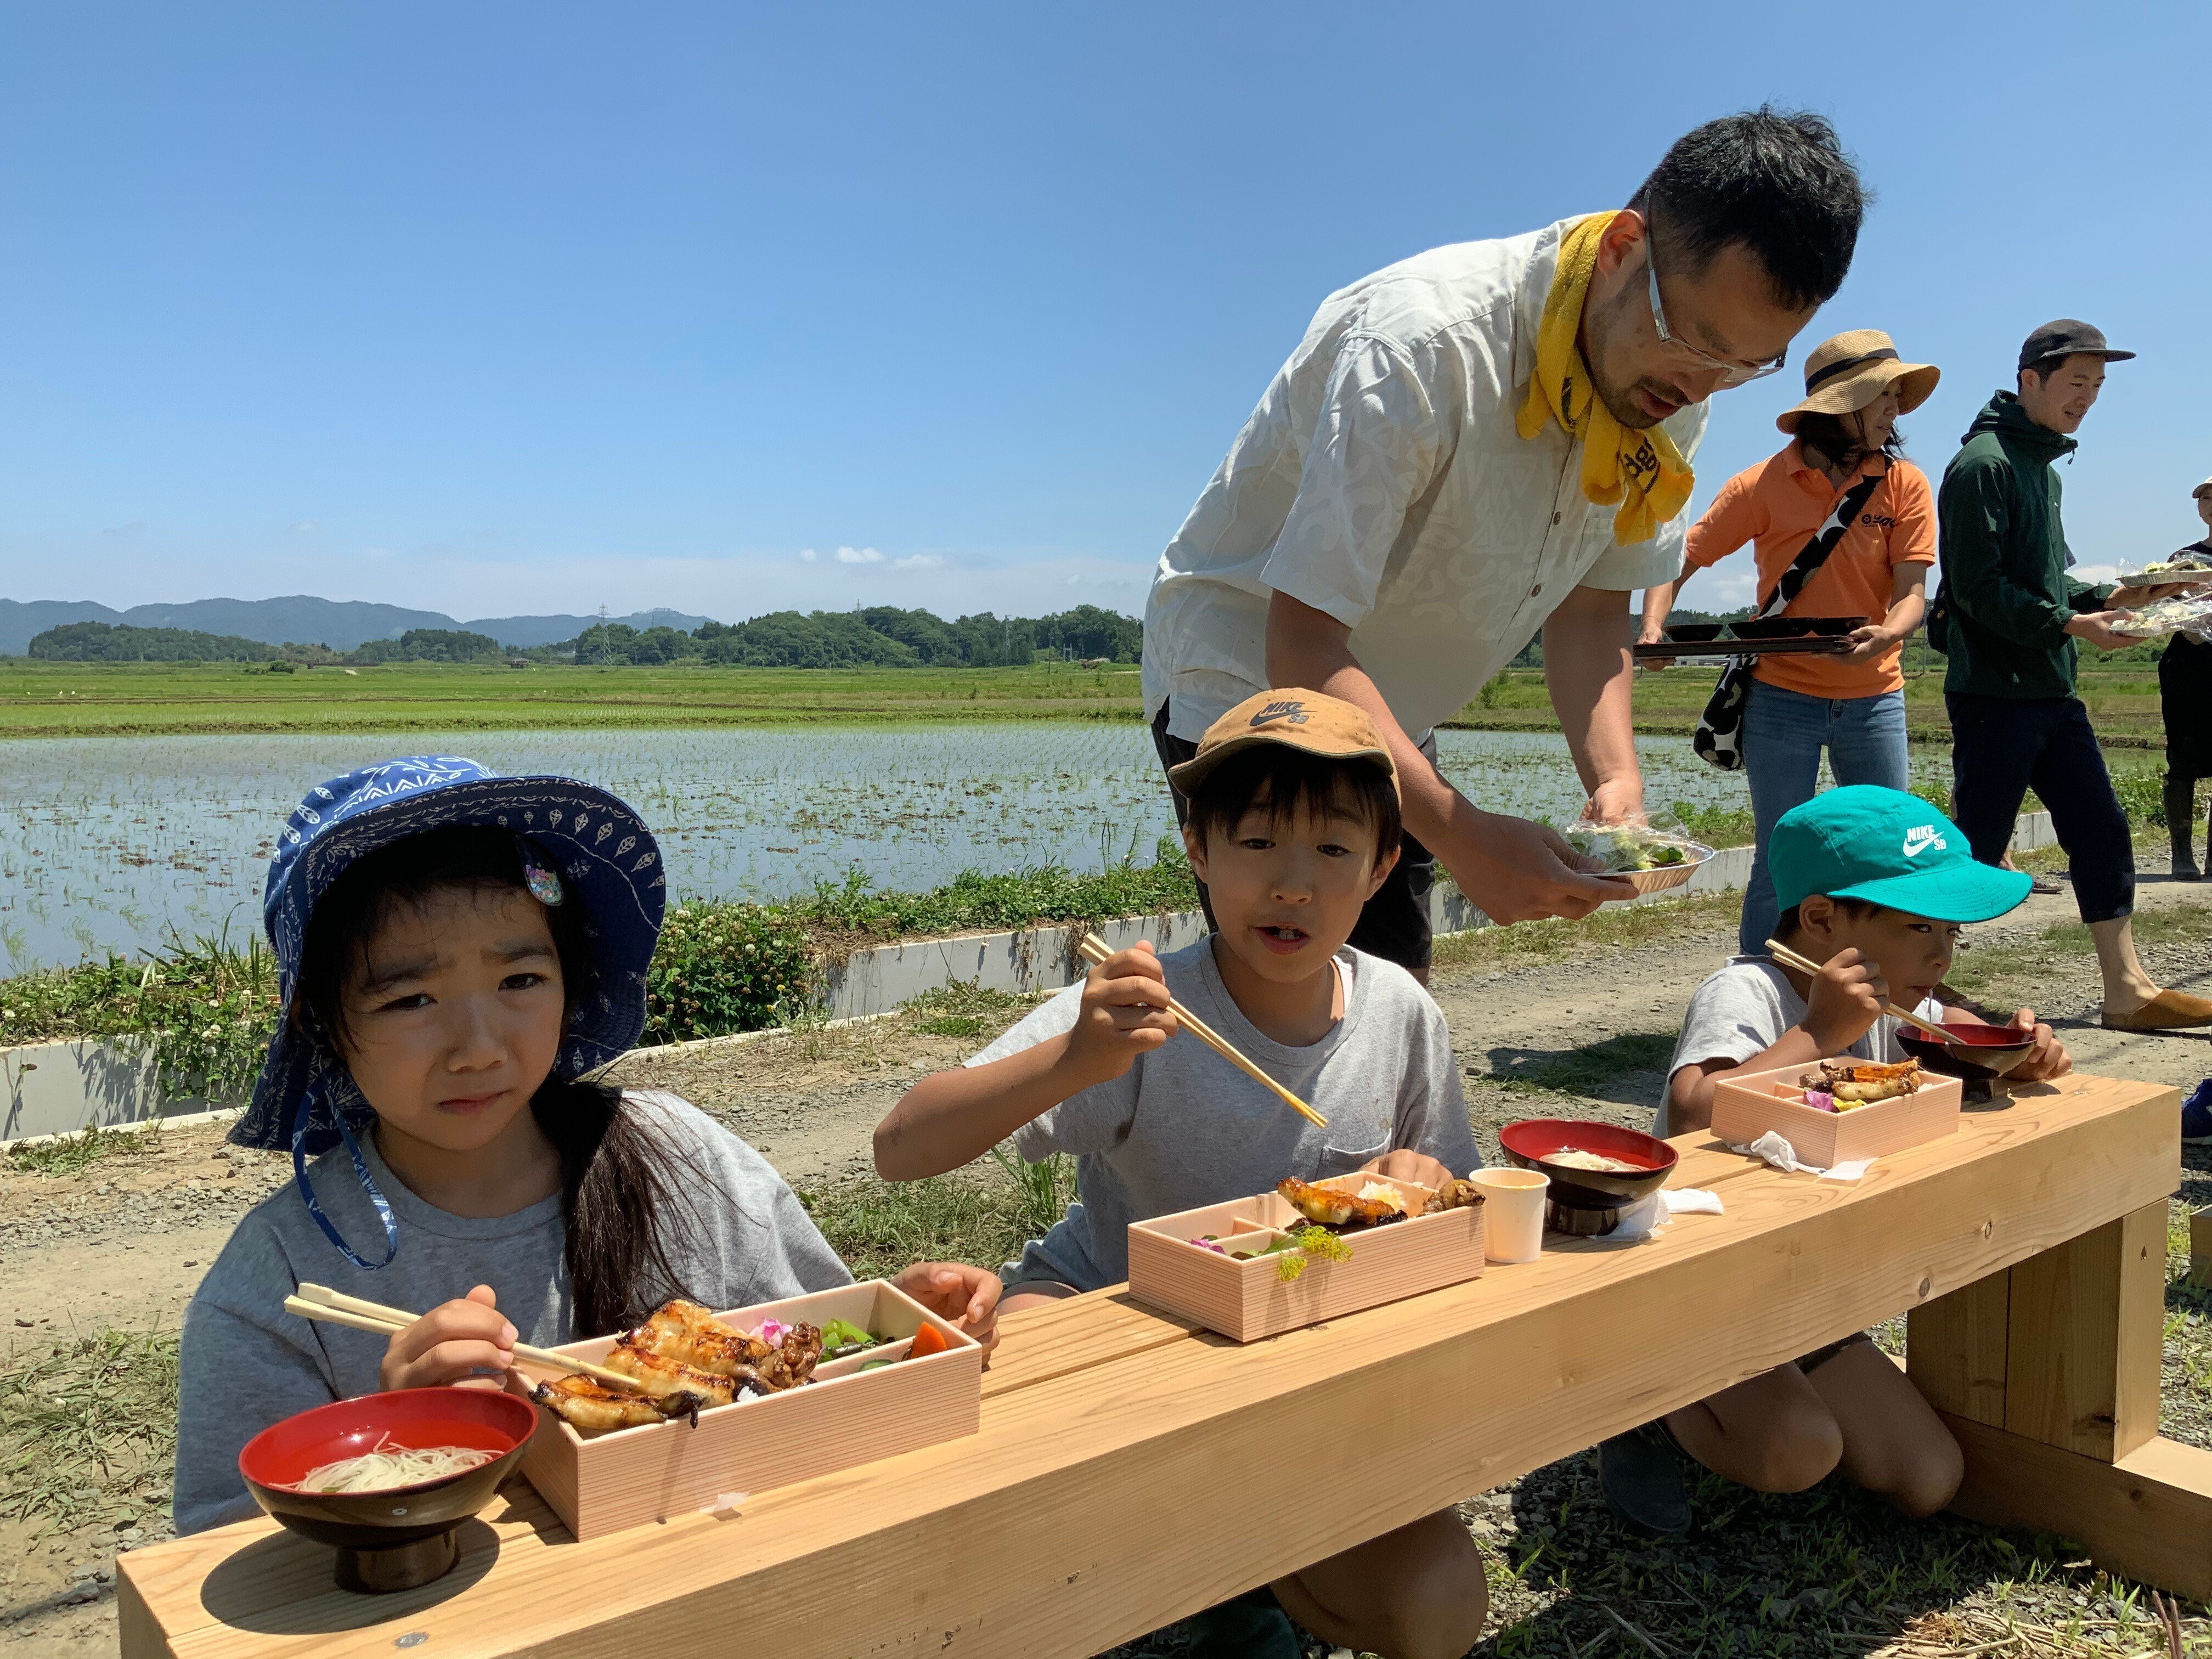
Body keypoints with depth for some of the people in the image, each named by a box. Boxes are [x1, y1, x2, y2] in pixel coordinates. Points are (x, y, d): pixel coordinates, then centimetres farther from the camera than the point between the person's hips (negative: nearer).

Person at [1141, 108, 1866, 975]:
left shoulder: (1669, 386, -7)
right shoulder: (1426, 343, -31)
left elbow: (1591, 603, 2)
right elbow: (1303, 645, -32)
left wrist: (1614, 777, -17)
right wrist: (1461, 835, -40)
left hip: (1386, 718, 7)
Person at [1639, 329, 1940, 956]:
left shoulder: (1905, 484, 0)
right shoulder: (1764, 485, -4)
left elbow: (1912, 591, -6)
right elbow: (1683, 557, 0)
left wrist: (1887, 634, -29)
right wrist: (1654, 628, -19)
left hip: (1874, 699, 2)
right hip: (1782, 697, -2)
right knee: (1780, 866, 2)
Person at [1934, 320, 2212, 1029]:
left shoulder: (2044, 467, 18)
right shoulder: (1984, 463, -11)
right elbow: (1980, 587, -18)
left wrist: (2115, 596, 9)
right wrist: (2069, 624, -18)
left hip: (2052, 691, 9)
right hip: (1994, 691, -9)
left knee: (2102, 832, 8)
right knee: (1976, 848, -3)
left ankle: (2127, 990, 13)